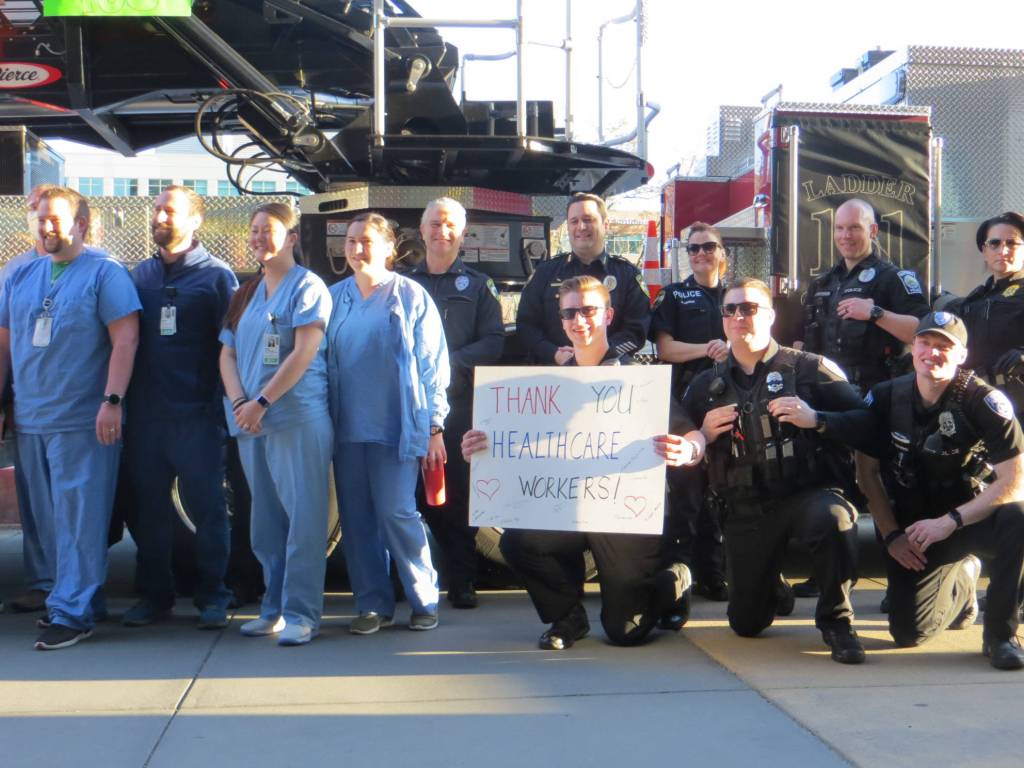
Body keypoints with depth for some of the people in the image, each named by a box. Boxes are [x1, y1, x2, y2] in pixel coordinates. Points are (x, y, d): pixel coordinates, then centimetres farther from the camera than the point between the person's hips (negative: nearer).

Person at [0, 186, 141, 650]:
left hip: (82, 422, -6)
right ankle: (64, 595, 24)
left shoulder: (103, 273, -3)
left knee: (78, 521, -4)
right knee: (47, 519, 12)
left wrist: (111, 402, -18)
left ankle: (71, 613, 0)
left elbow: (125, 340, -11)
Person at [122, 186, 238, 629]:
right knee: (148, 508, 9)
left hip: (196, 413, -4)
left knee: (206, 507, 1)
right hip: (145, 413, 4)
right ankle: (153, 595, 20)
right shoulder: (140, 275, 15)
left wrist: (226, 400, -11)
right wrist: (120, 399, 5)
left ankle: (213, 597, 11)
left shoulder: (216, 276, 2)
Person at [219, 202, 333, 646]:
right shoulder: (246, 293, 18)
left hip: (299, 419, -6)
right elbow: (227, 353, 13)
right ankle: (274, 608, 20)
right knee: (266, 521, 10)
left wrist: (262, 401, -15)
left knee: (302, 518, -6)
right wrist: (239, 403, -4)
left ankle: (301, 613, 0)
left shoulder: (307, 286, -2)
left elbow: (304, 352, -12)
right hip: (250, 421, 7)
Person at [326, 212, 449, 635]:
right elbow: (322, 362, 13)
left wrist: (434, 427, -5)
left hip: (396, 427, -4)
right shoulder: (334, 297, 10)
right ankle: (373, 604, 17)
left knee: (396, 513, -6)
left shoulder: (411, 296, -1)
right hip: (347, 428, 4)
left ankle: (425, 600, 11)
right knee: (356, 519, 5)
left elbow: (432, 365, -1)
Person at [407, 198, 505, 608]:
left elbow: (494, 342, 2)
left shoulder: (478, 285, 14)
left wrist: (450, 360, -12)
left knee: (458, 494, -2)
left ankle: (462, 582, 5)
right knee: (413, 492, 0)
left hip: (459, 402, -1)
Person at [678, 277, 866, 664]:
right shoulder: (707, 385, 11)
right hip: (745, 509, 3)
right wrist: (702, 436, -6)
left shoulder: (808, 368, 0)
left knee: (833, 517, -40)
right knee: (746, 625, 5)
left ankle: (835, 621, -15)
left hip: (808, 493, -3)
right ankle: (772, 586, 43)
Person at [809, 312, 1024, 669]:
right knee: (908, 633, -3)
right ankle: (961, 578, 32)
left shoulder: (982, 400, -18)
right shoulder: (887, 396, -6)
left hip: (973, 517, -3)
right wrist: (891, 535, -4)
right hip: (914, 527, 3)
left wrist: (950, 522, -26)